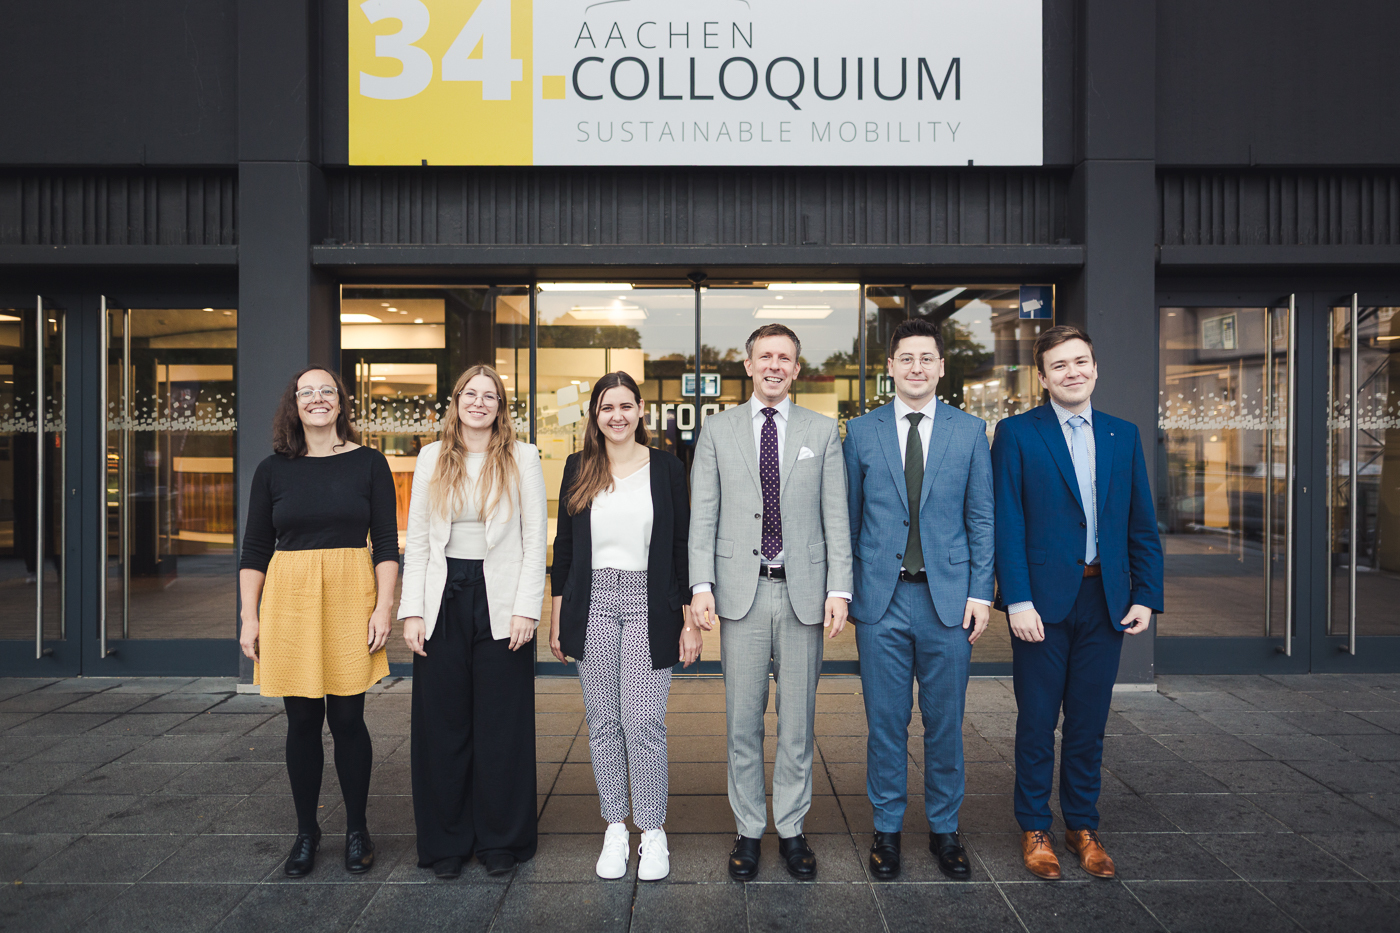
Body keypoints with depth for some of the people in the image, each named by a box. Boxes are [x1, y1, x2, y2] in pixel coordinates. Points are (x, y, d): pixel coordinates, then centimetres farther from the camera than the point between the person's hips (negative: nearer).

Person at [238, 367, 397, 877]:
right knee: (302, 721, 7)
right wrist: (249, 618, 4)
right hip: (288, 601, 2)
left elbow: (387, 543, 1)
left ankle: (357, 829, 19)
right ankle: (306, 831, 23)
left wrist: (383, 608, -7)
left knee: (347, 718, 2)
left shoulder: (368, 463, 3)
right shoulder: (273, 470, 7)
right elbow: (254, 550, 9)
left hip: (350, 598, -1)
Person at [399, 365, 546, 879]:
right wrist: (412, 610, 0)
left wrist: (526, 607, -8)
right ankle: (446, 840, 22)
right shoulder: (432, 458, 8)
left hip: (500, 603, -2)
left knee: (501, 724, 5)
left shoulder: (522, 457, 2)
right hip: (443, 603, 2)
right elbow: (416, 540, 7)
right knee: (443, 724, 7)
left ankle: (500, 840, 20)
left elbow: (535, 539, 0)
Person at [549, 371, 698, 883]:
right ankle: (615, 828, 22)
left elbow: (682, 545, 2)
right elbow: (564, 543, 11)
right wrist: (557, 616, 8)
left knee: (644, 722, -3)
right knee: (603, 722, 8)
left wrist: (690, 619, -2)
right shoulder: (578, 468, 7)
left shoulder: (666, 467, 2)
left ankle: (652, 831, 14)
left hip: (649, 604, -2)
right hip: (592, 603, 2)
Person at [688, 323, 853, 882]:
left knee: (797, 720, 9)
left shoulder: (823, 432, 7)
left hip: (803, 591, 0)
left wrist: (839, 589, -5)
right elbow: (702, 516, 3)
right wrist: (701, 585, -7)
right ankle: (748, 831, 22)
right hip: (741, 590, 0)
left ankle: (792, 831, 24)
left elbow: (836, 517, 4)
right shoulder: (718, 430, 7)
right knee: (742, 720, 7)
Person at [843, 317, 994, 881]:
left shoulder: (969, 431, 5)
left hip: (947, 598, 0)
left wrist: (980, 593, -2)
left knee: (945, 722, 10)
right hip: (881, 601, 0)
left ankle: (944, 830, 27)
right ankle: (887, 830, 23)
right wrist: (845, 592, 4)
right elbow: (848, 518, 8)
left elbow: (981, 519, 5)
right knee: (885, 722, 7)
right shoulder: (861, 432, 5)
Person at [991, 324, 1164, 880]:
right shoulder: (1016, 433, -2)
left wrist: (1147, 596, 3)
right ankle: (1035, 829, 22)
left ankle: (1083, 827, 28)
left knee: (1089, 722, 13)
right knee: (1037, 722, 6)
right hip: (1043, 601, -3)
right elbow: (1007, 525, -7)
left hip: (1106, 599, 4)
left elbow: (1142, 525, 12)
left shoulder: (1123, 435, 11)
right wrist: (1018, 601, -14)